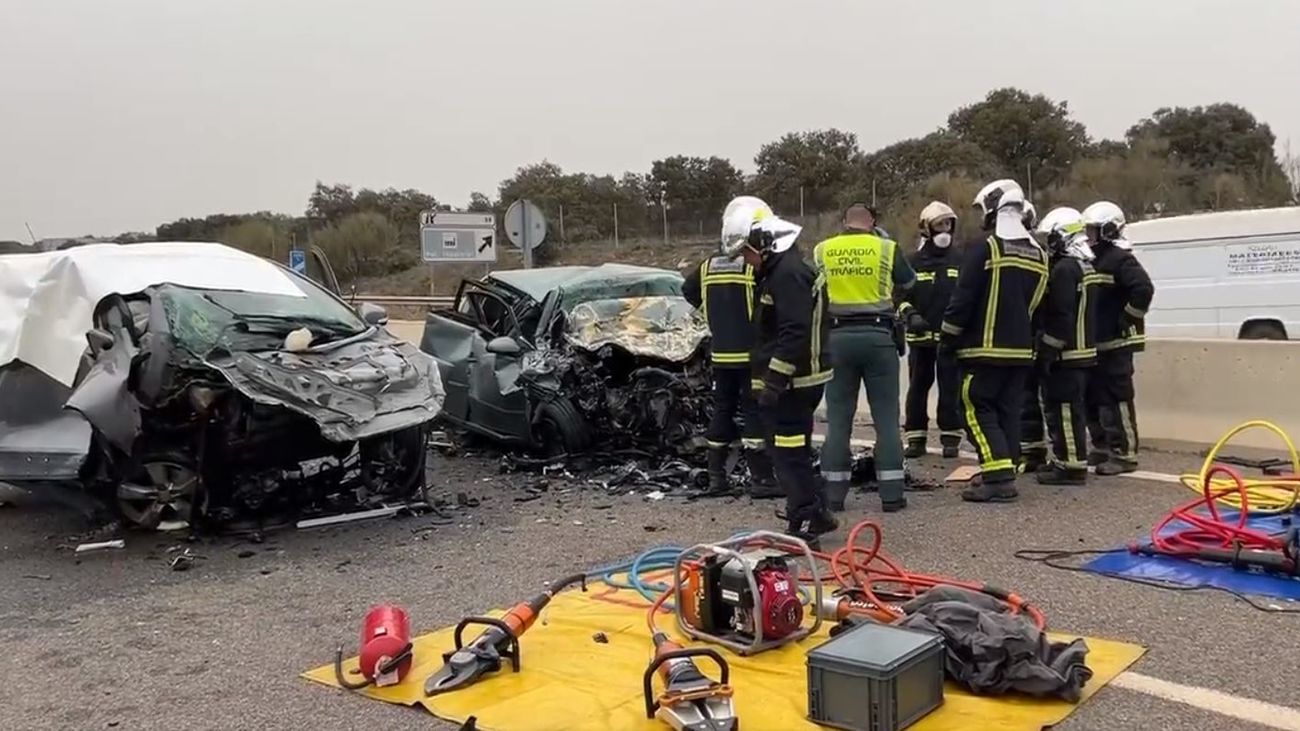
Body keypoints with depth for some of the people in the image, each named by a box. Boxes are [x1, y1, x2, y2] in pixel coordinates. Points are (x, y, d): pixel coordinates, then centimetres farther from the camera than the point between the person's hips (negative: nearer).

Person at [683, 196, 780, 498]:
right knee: (755, 413, -2)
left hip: (721, 353, 6)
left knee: (722, 411, 14)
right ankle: (761, 479, 0)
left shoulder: (710, 265, 8)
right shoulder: (755, 265, -13)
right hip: (751, 352, -6)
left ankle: (716, 476, 18)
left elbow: (688, 290, 21)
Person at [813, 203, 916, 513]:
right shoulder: (887, 248, -1)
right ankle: (891, 493, 5)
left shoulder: (821, 251, 3)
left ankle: (834, 493, 9)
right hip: (878, 335, -2)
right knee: (886, 418, 5)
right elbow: (908, 285, 13)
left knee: (838, 418, 8)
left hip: (837, 337, 2)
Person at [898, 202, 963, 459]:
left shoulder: (959, 261, 7)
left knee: (950, 389, 2)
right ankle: (915, 438, 12)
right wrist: (910, 315, -13)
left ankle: (950, 438, 10)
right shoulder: (913, 262, 3)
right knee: (917, 388, 5)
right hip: (920, 337, 0)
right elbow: (900, 296, 4)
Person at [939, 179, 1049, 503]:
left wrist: (947, 338, -5)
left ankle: (998, 477, -12)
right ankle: (1004, 474, 15)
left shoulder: (983, 249, -12)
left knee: (977, 410, -3)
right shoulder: (1039, 255, 12)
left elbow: (963, 298, -13)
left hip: (984, 347, -7)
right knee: (1008, 411, 12)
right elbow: (1036, 303, 16)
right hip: (1020, 349, 7)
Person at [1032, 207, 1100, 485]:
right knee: (1063, 408, 16)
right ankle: (1064, 459, 24)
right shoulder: (1085, 265, 17)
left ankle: (1072, 466, -6)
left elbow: (1060, 317, -22)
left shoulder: (1064, 269, -16)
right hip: (1083, 350, 10)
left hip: (1067, 354, -10)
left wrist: (1046, 352, -18)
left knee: (1064, 409, -8)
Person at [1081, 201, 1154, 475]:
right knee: (1095, 396, 14)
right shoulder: (1095, 258, 17)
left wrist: (1128, 318, -19)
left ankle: (1125, 453, -5)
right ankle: (1104, 448, 23)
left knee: (1117, 398, -9)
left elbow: (1144, 288, -26)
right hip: (1097, 342, 10)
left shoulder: (1120, 258, -13)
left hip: (1117, 342, -10)